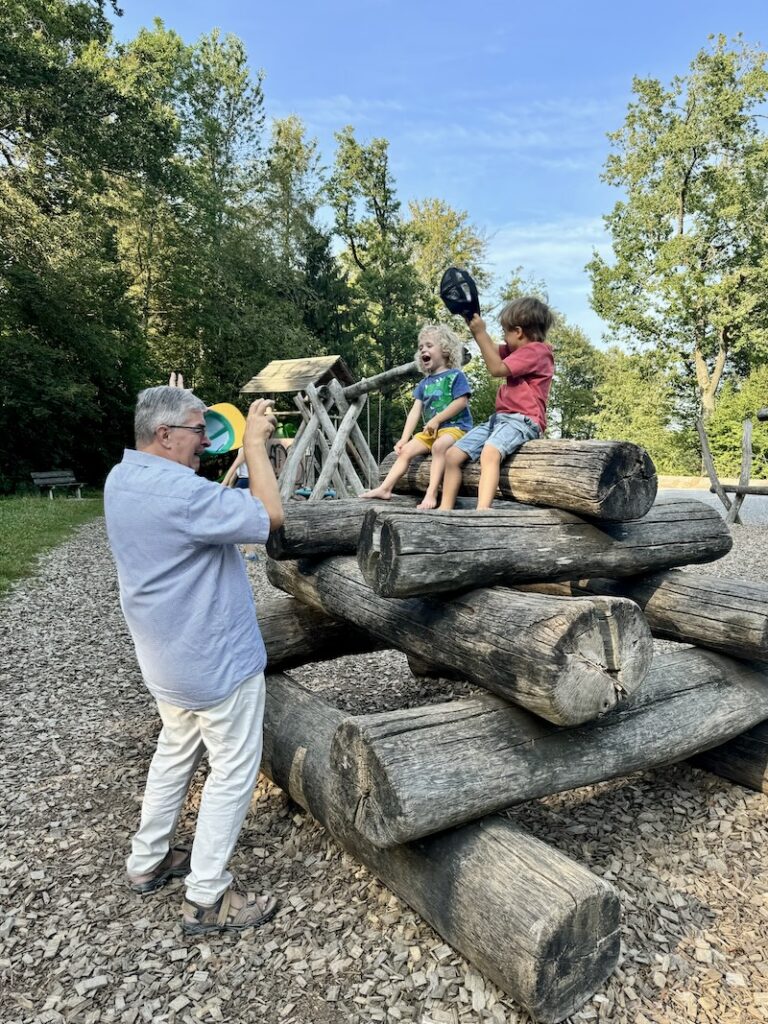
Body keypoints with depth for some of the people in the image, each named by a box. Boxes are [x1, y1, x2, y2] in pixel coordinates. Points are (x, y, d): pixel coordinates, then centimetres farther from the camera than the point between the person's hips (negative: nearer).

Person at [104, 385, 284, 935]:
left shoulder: (121, 478, 3)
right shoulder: (178, 492, -29)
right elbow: (269, 517, -27)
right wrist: (255, 443, -19)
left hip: (167, 658, 10)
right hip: (218, 661, -9)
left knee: (176, 752, 26)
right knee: (233, 771, 6)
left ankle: (148, 861, 41)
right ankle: (206, 899, 19)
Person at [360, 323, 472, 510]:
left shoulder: (455, 375, -1)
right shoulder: (424, 383, 17)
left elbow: (461, 402, -14)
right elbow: (415, 411, 11)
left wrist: (437, 419, -18)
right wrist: (404, 438, 1)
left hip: (455, 426, -7)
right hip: (431, 431, 7)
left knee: (439, 445, -36)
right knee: (405, 450, -5)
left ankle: (431, 494, -39)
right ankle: (385, 488, -7)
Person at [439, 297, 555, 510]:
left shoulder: (537, 350, -8)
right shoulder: (519, 349, 22)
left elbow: (496, 368, -16)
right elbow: (493, 350, 30)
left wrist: (480, 332, -12)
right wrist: (474, 322, 19)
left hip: (522, 420, -10)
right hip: (501, 417, 10)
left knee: (489, 452, -39)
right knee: (453, 455, -1)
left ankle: (482, 511, -51)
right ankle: (445, 509, -1)